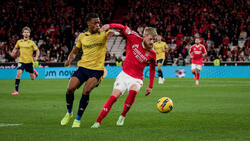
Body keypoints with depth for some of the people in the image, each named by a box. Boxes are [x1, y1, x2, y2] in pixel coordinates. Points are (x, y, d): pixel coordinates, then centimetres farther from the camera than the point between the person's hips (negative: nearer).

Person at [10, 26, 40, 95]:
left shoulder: (31, 43, -2)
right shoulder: (19, 42, 4)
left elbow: (37, 50, 2)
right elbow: (15, 48, 21)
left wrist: (36, 57, -16)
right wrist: (13, 53, -1)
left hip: (29, 61, -1)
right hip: (21, 61, 1)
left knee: (32, 78, 7)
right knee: (18, 73, -22)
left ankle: (34, 72, 45)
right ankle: (16, 90, -17)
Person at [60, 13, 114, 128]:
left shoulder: (103, 33, 0)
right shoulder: (82, 36, 7)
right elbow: (75, 51, 17)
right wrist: (69, 59, -2)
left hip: (97, 69, -3)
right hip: (82, 67, 3)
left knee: (86, 92, -18)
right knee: (70, 89, -8)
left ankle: (78, 119, -3)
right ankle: (69, 113, 21)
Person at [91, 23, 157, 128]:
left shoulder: (152, 54, -3)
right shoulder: (135, 39, -8)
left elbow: (152, 69, 11)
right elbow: (123, 28, -2)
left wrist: (150, 87, 12)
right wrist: (109, 26, -19)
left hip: (136, 79, 0)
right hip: (124, 74, 0)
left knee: (133, 91, -32)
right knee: (114, 96, -14)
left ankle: (122, 116, -13)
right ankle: (98, 121, -9)